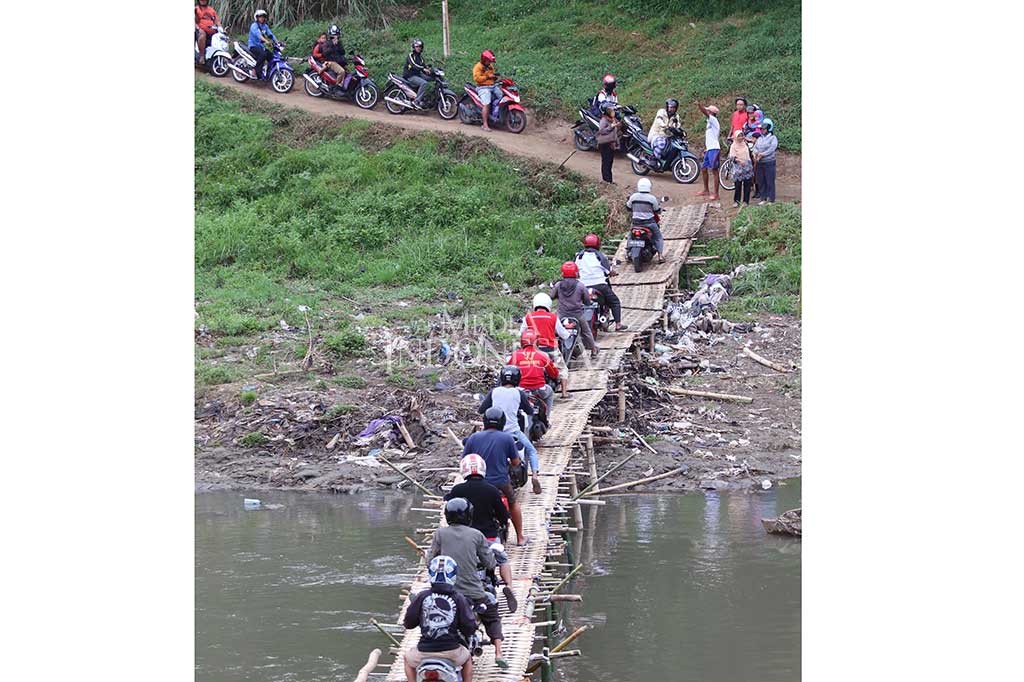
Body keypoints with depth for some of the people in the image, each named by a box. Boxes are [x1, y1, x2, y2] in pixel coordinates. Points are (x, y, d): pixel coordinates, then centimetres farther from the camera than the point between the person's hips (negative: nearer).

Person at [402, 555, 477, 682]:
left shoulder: (421, 597, -7)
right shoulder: (459, 598, -7)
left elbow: (408, 623, -1)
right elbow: (469, 627, -6)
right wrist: (472, 615, 17)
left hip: (425, 650, 0)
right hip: (451, 651, 0)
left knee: (408, 659, 33)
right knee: (467, 659, 34)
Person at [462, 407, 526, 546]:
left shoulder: (474, 438, -1)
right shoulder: (507, 439, -5)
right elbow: (516, 462, 2)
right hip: (501, 482, 0)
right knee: (513, 503, 28)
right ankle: (520, 538, 34)